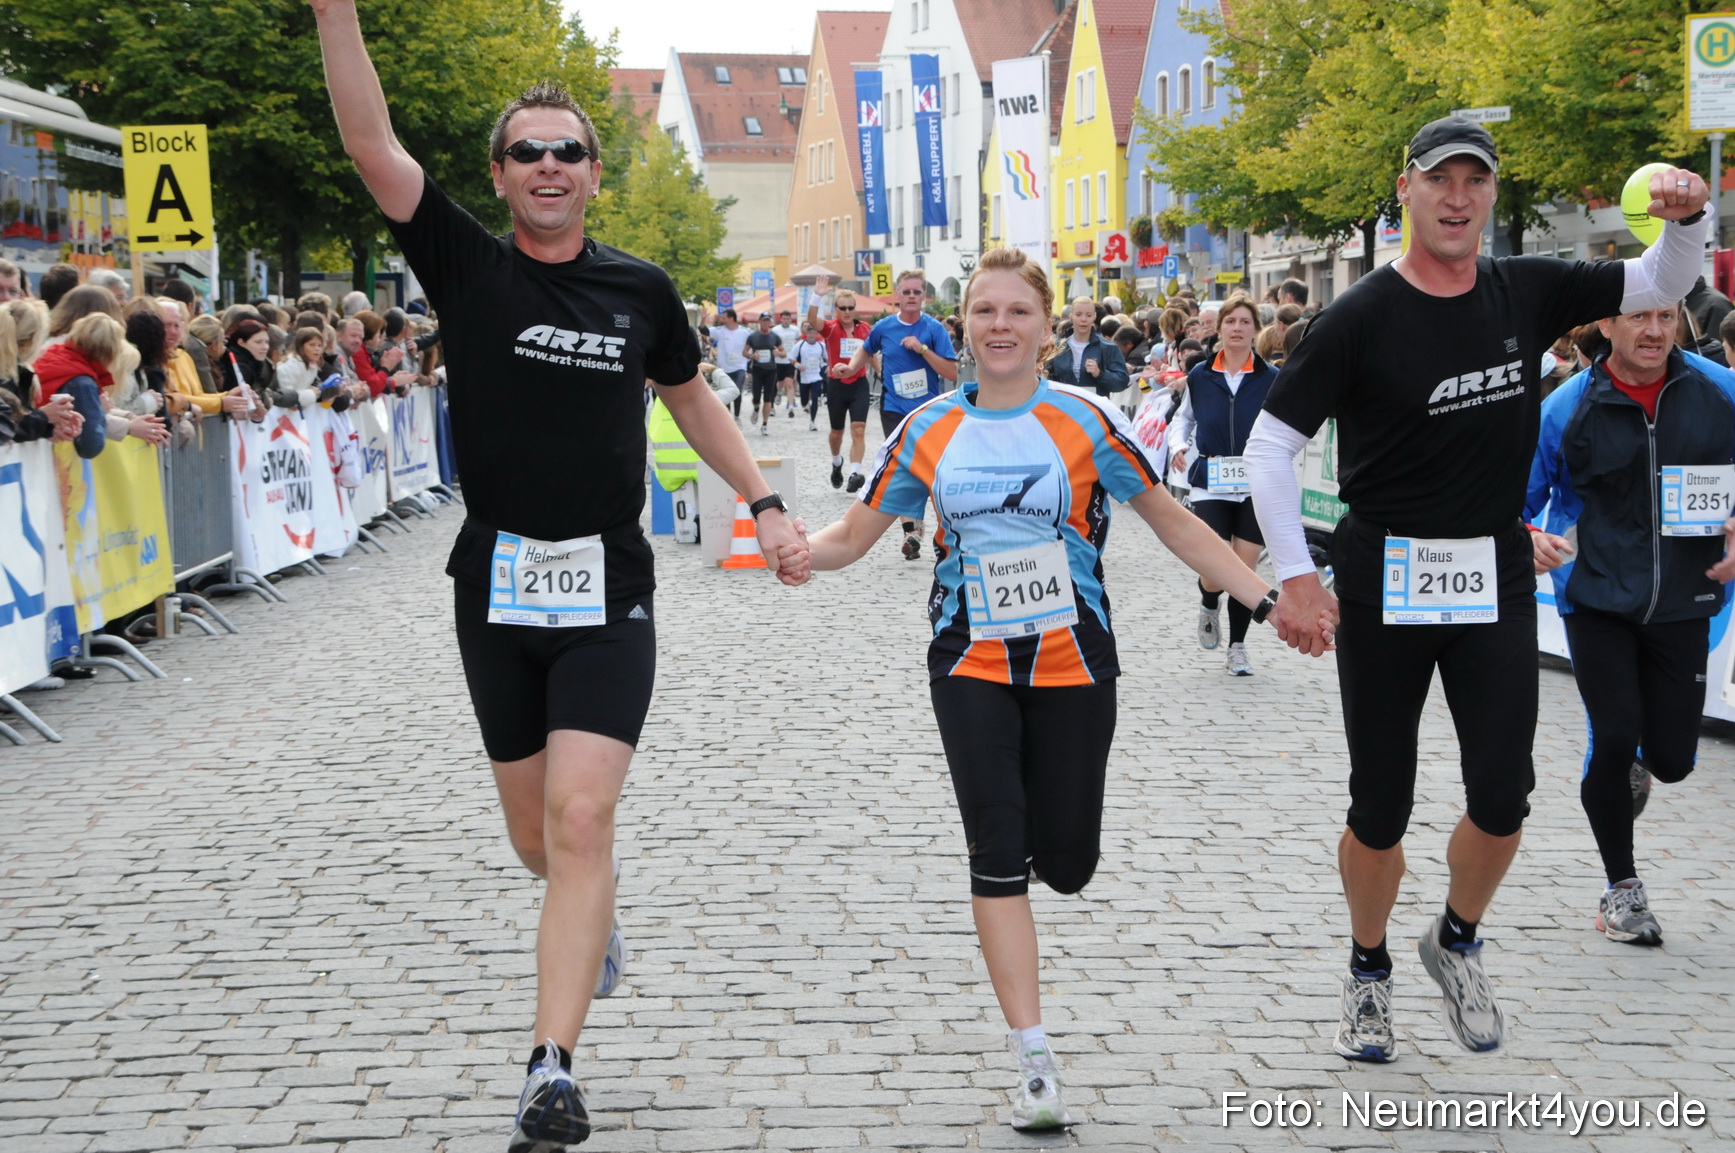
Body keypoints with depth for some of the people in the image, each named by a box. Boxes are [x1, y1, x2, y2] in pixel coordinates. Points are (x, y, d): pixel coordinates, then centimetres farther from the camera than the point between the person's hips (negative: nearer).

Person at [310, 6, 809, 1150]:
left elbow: (694, 400, 20)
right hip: (498, 587, 1)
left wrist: (767, 504, 14)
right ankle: (597, 916, 48)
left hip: (609, 594, -1)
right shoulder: (469, 268, -1)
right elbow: (372, 143, -12)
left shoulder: (640, 288, 3)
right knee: (535, 833, 13)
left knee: (581, 818, -15)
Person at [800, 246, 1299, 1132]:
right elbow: (853, 536, 4)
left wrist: (1265, 598, -6)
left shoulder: (1083, 420, -5)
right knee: (996, 854, -7)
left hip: (1072, 661, -1)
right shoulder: (928, 430, 1)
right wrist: (794, 551, -19)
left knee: (1066, 863, 2)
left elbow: (1172, 523, 0)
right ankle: (1034, 1061, -1)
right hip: (971, 667, 1)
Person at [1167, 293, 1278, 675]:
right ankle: (1209, 607, 28)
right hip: (1209, 486, 0)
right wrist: (1178, 445, -2)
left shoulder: (1271, 378, 0)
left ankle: (1237, 648, 18)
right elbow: (1183, 418, 18)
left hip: (1255, 488, 0)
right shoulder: (1200, 377, 4)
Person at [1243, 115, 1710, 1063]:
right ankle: (1368, 971, 28)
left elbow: (1660, 284, 14)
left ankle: (1457, 942, 27)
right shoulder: (1362, 318, -10)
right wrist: (1295, 576, -18)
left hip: (1496, 577, 3)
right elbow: (1268, 445, -10)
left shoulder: (1525, 293, 2)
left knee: (1503, 796, -2)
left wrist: (1687, 218, -9)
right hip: (1382, 580, -3)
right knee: (1380, 806, 4)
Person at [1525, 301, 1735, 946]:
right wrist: (1531, 538, -20)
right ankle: (1621, 888, 13)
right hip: (1597, 600, -2)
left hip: (1682, 603, 2)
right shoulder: (1569, 408, -6)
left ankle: (1632, 766, 43)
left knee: (1671, 759, 2)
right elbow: (1516, 498, 0)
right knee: (1613, 739, -9)